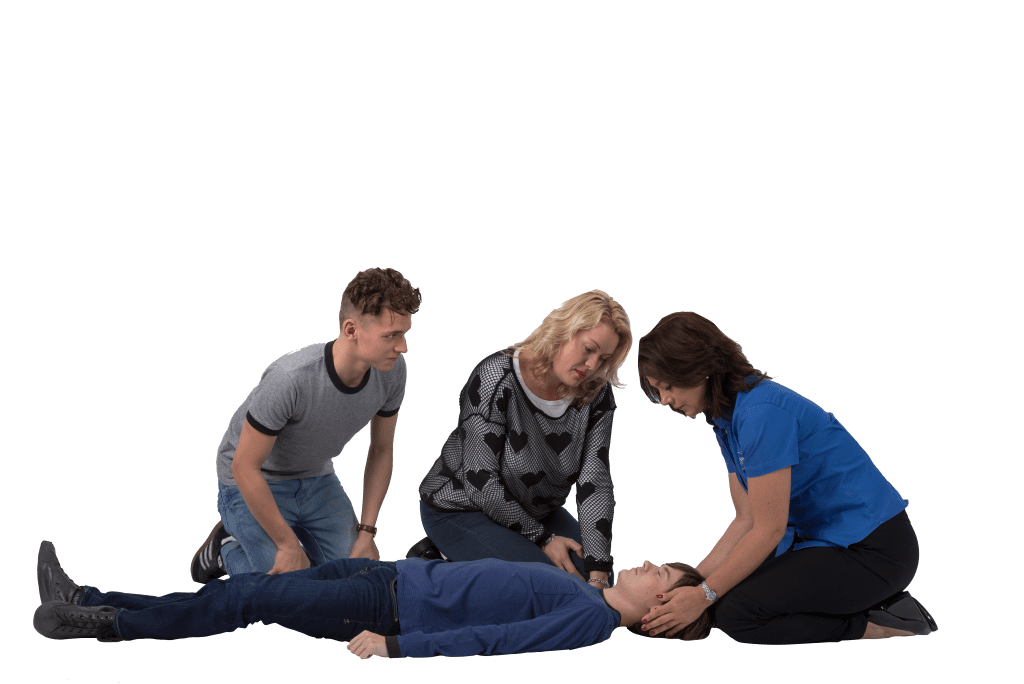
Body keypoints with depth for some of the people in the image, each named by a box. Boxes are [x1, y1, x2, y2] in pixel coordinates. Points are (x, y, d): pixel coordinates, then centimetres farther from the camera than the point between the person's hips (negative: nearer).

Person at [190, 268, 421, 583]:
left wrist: (366, 532, -7)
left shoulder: (391, 369, -20)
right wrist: (288, 546, -21)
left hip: (316, 480, 6)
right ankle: (227, 547, 13)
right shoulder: (290, 379, -38)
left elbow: (381, 450, -3)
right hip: (255, 484, -5)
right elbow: (245, 467, -28)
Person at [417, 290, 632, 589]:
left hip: (537, 510, 7)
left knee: (593, 579, -9)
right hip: (462, 509, -7)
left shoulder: (597, 395, -10)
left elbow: (595, 482, -15)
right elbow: (480, 481, -26)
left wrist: (599, 573, -25)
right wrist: (541, 538, -21)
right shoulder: (496, 378, -26)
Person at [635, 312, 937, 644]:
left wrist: (703, 596, -17)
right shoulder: (726, 418, 9)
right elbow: (746, 521, 9)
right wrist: (690, 581, 0)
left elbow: (769, 529, -21)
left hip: (872, 550, -10)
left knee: (737, 613, -21)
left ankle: (880, 627, -9)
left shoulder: (761, 411, -22)